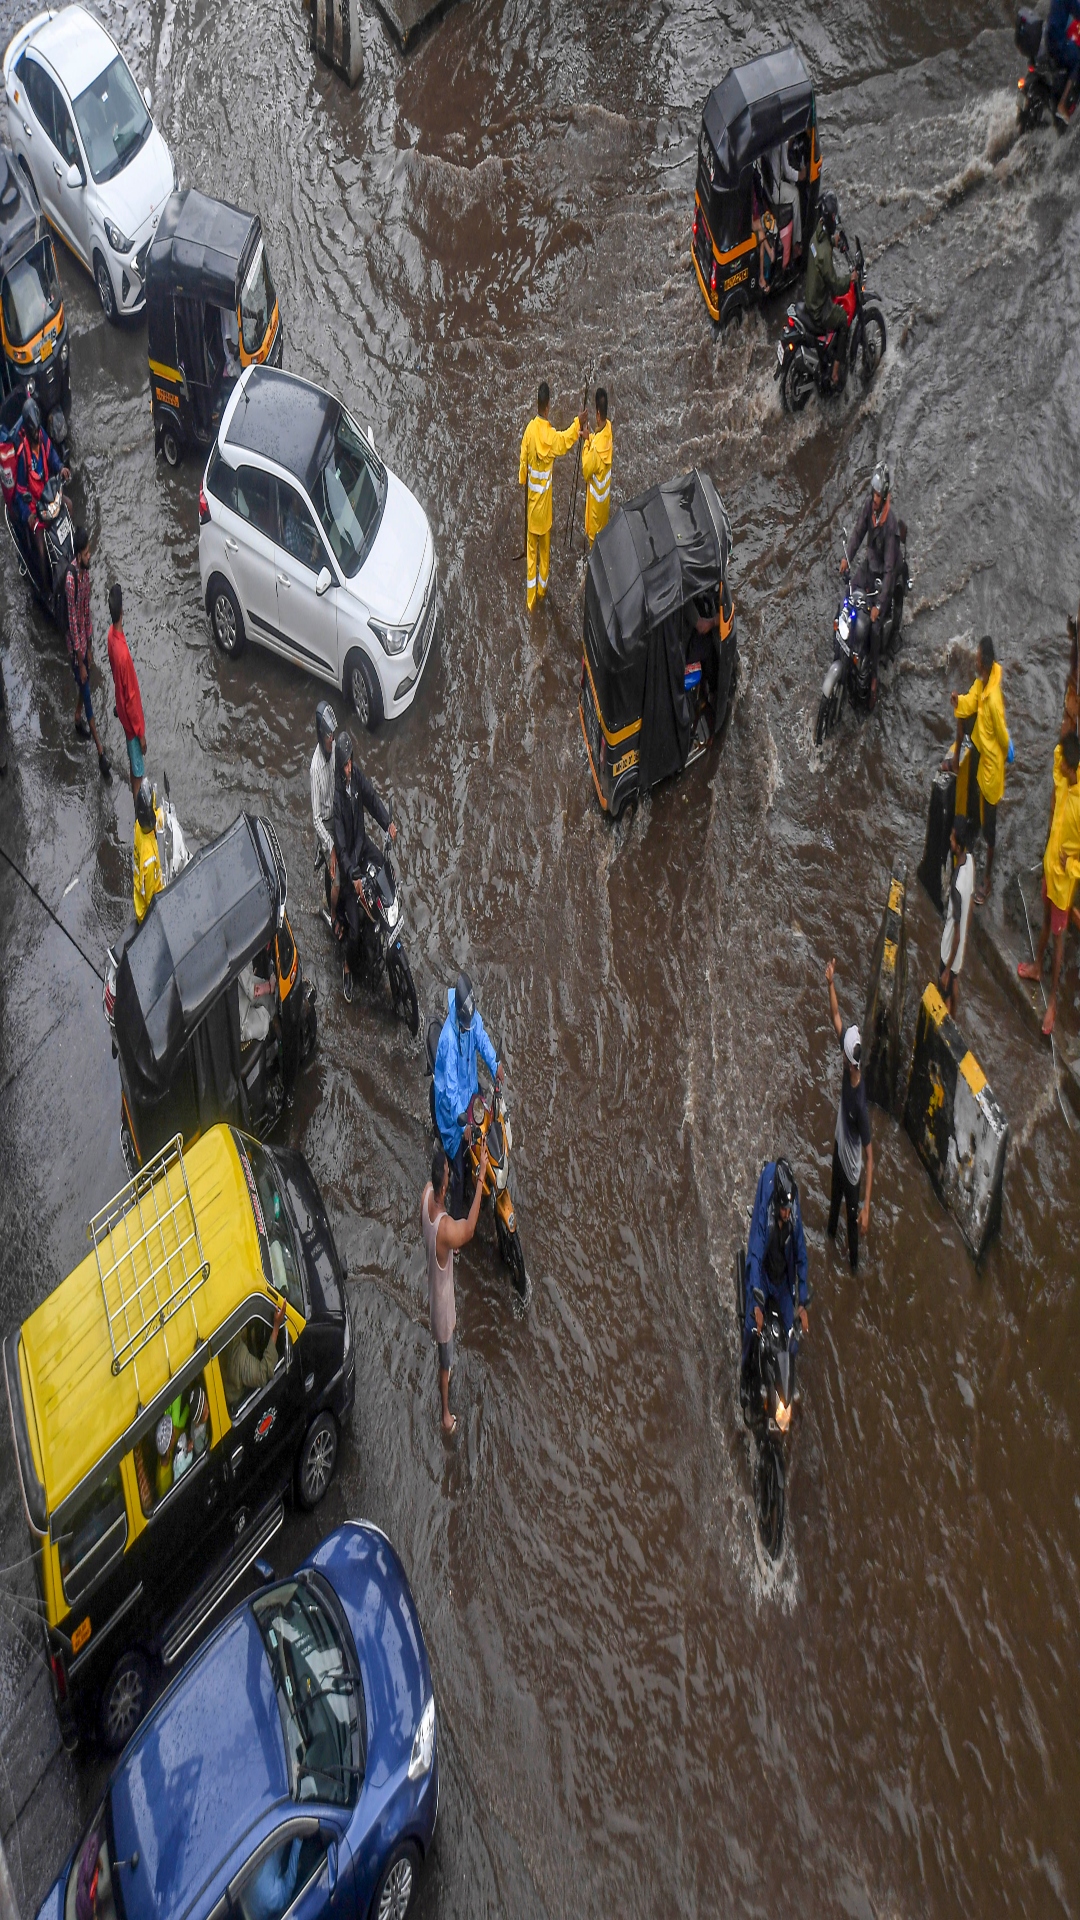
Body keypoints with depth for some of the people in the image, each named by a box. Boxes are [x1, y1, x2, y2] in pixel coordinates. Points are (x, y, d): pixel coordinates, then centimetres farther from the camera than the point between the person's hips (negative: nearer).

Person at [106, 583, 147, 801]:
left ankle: (135, 798, 44)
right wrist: (141, 733, -17)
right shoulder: (123, 652, -36)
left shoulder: (111, 636, -9)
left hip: (121, 711, 9)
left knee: (134, 766, 27)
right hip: (131, 720, -9)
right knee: (138, 771, 8)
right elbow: (131, 696, -27)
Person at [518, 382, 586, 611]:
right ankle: (542, 589, 34)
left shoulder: (529, 430, -14)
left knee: (532, 550, 10)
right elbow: (564, 442, -1)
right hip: (544, 500, -2)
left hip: (531, 498, 2)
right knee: (544, 548, 19)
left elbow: (523, 462, -3)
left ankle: (530, 598, 15)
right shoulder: (550, 435, -24)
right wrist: (577, 424, 12)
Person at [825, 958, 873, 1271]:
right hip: (839, 1150, 8)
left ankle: (854, 1266, 38)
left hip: (852, 1167, -8)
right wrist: (830, 983, -26)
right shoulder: (848, 1067, -23)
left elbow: (870, 1158, -35)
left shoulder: (862, 1103, -41)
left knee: (853, 1221, 16)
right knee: (835, 1198, 37)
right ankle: (831, 1232, 65)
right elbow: (836, 1015, -13)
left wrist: (867, 1206, -34)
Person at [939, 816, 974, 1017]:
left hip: (951, 949, -8)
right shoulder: (970, 862, -14)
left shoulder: (957, 886, -39)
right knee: (955, 984, 30)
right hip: (962, 942, 8)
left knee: (946, 996, 14)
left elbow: (957, 935, -29)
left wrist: (947, 970, -18)